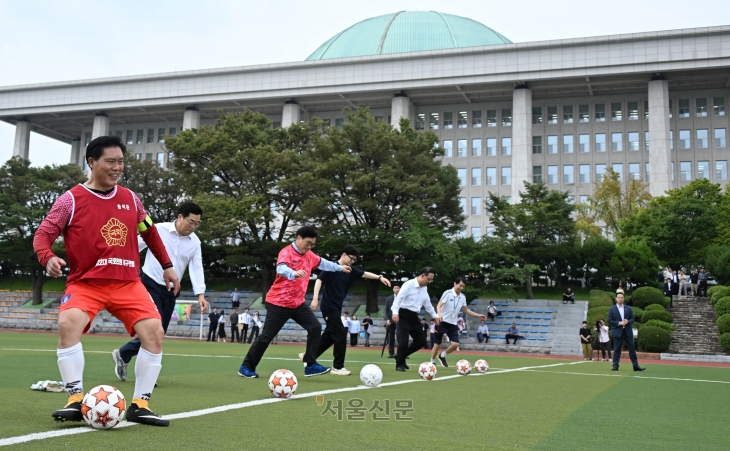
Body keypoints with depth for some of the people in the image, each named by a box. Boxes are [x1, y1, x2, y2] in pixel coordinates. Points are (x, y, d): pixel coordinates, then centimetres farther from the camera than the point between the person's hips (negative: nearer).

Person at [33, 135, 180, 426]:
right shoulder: (71, 199, -3)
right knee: (68, 324, -30)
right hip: (85, 282, -3)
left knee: (154, 332, -14)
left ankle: (140, 405, -4)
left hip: (128, 283, 3)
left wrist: (167, 266, 23)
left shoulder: (130, 198, 9)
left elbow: (149, 232, 23)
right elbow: (43, 234, -4)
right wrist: (48, 257, -26)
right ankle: (76, 401, -20)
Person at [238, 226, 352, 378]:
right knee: (266, 336, -3)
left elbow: (322, 263, 28)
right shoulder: (286, 252, -18)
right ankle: (246, 367, 13)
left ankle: (311, 365, 1)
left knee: (315, 327, -4)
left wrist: (340, 267, 37)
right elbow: (281, 268, -38)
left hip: (298, 303, 8)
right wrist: (294, 273, -59)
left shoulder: (310, 255, 7)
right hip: (278, 303, -7)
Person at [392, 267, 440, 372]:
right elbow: (399, 298, -22)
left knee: (420, 340, 5)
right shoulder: (409, 284, -14)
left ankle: (401, 356, 21)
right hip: (403, 315, -8)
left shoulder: (425, 288, 11)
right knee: (403, 340, -11)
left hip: (414, 316, 8)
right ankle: (399, 364, 7)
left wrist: (434, 316, 27)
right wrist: (395, 312, -34)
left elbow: (427, 303, 25)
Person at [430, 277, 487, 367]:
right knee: (437, 344, 2)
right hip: (442, 322, -5)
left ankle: (442, 356, 18)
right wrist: (439, 314, -43)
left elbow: (465, 310, 19)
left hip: (453, 324, 5)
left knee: (455, 344, -7)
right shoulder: (448, 293, -14)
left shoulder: (463, 297, 5)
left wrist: (477, 315, 10)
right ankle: (432, 362, 20)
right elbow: (439, 305, -23)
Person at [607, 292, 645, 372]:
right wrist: (619, 323, -16)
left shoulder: (628, 308, 10)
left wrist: (627, 321, -13)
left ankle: (636, 366, 8)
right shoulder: (612, 309, 1)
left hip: (628, 332, 3)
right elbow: (610, 321, -4)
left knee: (632, 349, 4)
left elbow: (632, 319, 9)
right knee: (617, 349, -1)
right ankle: (615, 366, 4)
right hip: (617, 332, -3)